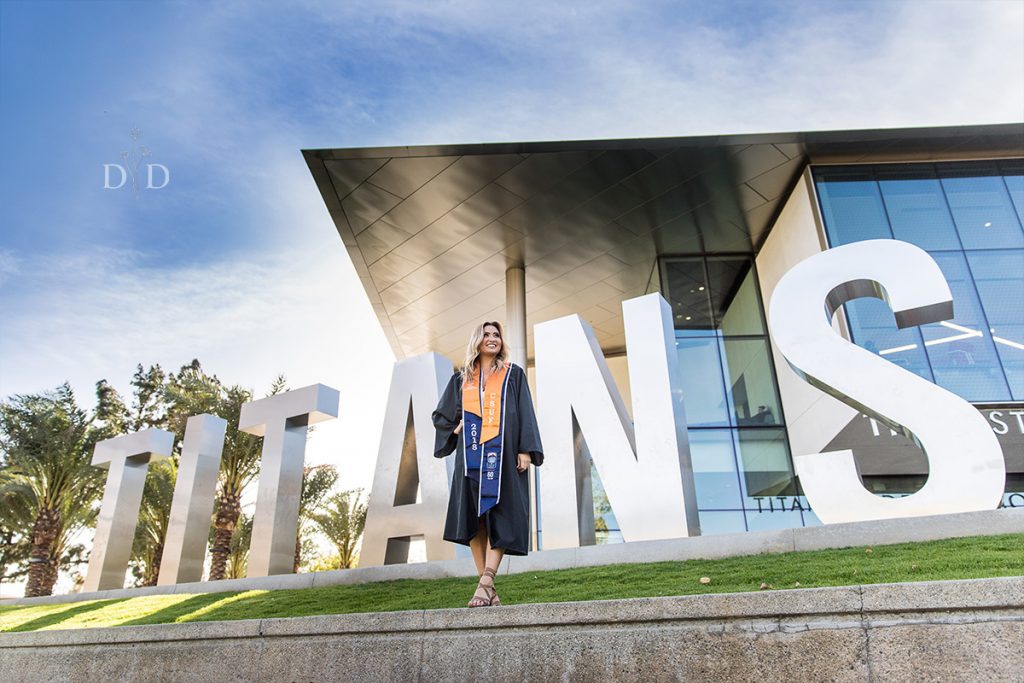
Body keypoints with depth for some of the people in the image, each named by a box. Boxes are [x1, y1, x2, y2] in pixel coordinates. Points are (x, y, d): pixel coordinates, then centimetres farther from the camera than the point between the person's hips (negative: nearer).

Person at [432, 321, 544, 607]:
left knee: (499, 518, -10)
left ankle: (486, 582, -12)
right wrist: (458, 427, 3)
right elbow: (441, 415, 23)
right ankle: (488, 587, 3)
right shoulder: (461, 379, 17)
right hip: (472, 455, 3)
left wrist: (525, 450, -9)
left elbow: (525, 413, 2)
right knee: (473, 518, -3)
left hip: (503, 453, -2)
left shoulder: (513, 374, 10)